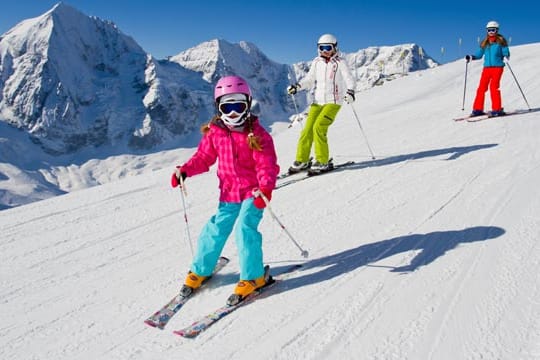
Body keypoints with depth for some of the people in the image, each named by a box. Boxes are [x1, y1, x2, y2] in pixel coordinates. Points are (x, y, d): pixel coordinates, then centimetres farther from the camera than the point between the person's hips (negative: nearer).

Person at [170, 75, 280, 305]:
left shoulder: (257, 135, -12)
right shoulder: (214, 133, 0)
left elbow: (268, 166, -17)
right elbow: (204, 157, 9)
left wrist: (266, 187, -34)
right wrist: (185, 170, -7)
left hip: (253, 193, -4)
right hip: (228, 194, 4)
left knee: (245, 229, -18)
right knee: (215, 230, 5)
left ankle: (254, 277, -1)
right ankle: (200, 271, 26)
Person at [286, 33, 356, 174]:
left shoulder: (340, 63, -4)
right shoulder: (316, 62, 10)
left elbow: (349, 79, -12)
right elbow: (309, 80, 17)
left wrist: (350, 91, -31)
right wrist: (297, 86, 1)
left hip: (333, 101, -5)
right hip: (318, 101, 5)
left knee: (318, 127, -20)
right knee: (307, 129, -1)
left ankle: (322, 162, -10)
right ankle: (302, 160, 12)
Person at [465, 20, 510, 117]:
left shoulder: (501, 41, 3)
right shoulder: (484, 43, 15)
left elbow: (506, 53, -2)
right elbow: (479, 54, 18)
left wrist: (506, 55, -24)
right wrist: (471, 57, 2)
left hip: (497, 67, -4)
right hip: (486, 67, 4)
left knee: (494, 87, -15)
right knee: (481, 88, -1)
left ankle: (497, 109, -10)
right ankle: (478, 109, 5)